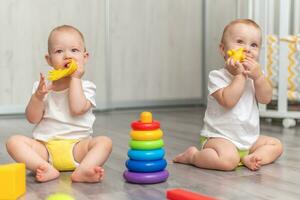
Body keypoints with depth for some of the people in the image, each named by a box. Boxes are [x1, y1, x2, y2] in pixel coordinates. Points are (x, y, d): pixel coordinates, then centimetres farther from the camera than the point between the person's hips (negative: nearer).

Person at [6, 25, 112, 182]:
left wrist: (75, 78, -10)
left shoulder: (85, 86, 3)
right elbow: (32, 118, 2)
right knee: (14, 141, -21)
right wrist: (38, 96, -16)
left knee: (104, 141, -26)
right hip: (45, 147, 2)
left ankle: (83, 171, -48)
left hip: (76, 146, -1)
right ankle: (47, 169, -37)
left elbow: (77, 109, -18)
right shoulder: (42, 86, 9)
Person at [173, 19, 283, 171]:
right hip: (220, 137, -7)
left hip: (250, 139, 7)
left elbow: (265, 99, -4)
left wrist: (258, 76, -18)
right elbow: (228, 101, -27)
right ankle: (192, 155, -9)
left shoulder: (255, 75, 9)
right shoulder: (217, 76, -12)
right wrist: (239, 75, -23)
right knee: (229, 160, -32)